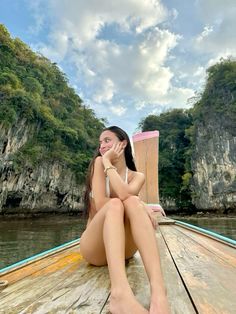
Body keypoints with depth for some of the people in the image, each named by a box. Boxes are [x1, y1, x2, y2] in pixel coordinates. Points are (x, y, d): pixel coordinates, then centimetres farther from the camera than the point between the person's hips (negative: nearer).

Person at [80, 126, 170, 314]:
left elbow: (125, 195, -23)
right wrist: (139, 205, -21)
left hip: (124, 247, 2)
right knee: (115, 204, -33)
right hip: (95, 248, -1)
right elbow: (100, 204, -17)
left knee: (132, 202, -31)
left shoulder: (137, 177, 3)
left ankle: (158, 289, -45)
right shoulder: (98, 163, -2)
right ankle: (120, 293, -54)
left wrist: (108, 162, -14)